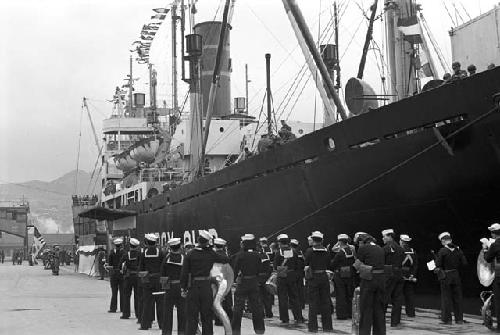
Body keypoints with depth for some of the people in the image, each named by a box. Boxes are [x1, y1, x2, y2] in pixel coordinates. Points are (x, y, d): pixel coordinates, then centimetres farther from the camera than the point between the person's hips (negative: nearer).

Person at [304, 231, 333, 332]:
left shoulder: (309, 251, -11)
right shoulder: (326, 251, -1)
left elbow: (306, 264, -5)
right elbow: (329, 266, 5)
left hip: (313, 278, -3)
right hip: (324, 277, 3)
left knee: (313, 302, 4)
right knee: (325, 302, 10)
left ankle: (313, 326, 4)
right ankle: (327, 326, 14)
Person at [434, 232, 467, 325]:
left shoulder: (442, 251, -12)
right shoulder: (458, 250, 2)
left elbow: (438, 264, -14)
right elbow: (464, 263, 0)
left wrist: (438, 269, 6)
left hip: (446, 276, -4)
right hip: (456, 276, 4)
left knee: (446, 298, 3)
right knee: (457, 297, 11)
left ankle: (447, 319, 5)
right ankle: (459, 319, 14)